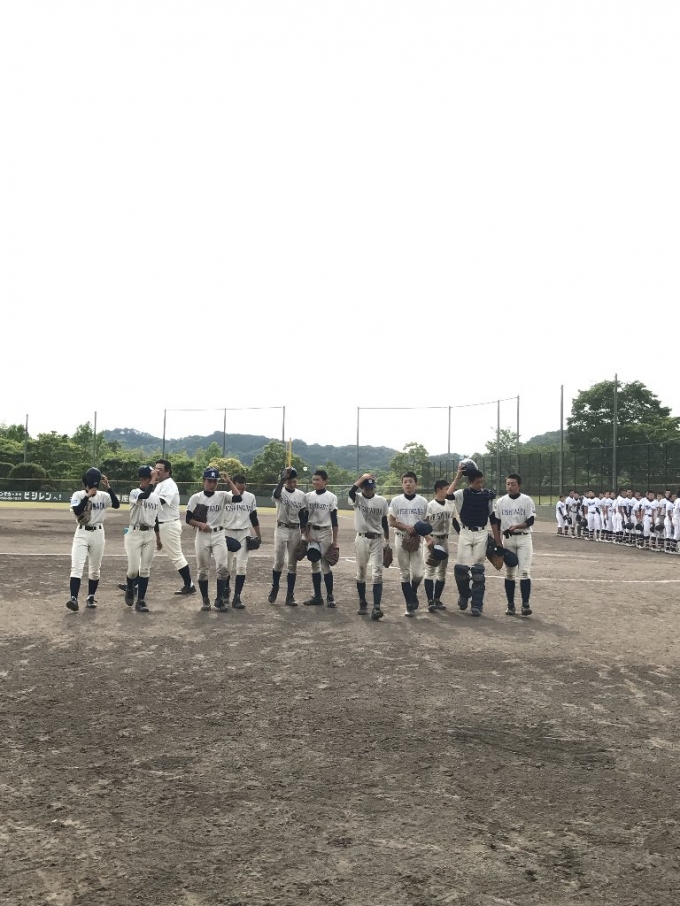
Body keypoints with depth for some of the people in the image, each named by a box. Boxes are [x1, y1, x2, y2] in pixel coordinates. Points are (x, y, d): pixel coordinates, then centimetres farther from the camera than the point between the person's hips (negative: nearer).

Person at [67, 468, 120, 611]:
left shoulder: (103, 496, 1)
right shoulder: (78, 495, -3)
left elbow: (116, 505, -16)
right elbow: (76, 511, -19)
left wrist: (108, 487, -22)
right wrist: (88, 496, -23)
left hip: (98, 534, 2)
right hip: (82, 533, -2)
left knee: (95, 569, 10)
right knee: (76, 567, -13)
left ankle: (90, 597, 22)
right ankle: (73, 598, -19)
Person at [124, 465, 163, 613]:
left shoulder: (156, 496, 10)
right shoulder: (135, 493, -8)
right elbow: (145, 495, -33)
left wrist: (158, 538, 19)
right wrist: (154, 478, -28)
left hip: (150, 535, 5)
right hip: (135, 534, -5)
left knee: (145, 569, 3)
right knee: (133, 569, -7)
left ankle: (140, 601, 9)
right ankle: (130, 590, 25)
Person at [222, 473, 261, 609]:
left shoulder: (250, 497, 1)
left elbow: (254, 518, 10)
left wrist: (258, 535, 13)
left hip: (244, 534, 1)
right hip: (227, 533, -1)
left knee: (241, 566, -5)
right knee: (227, 565, 8)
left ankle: (237, 597, -2)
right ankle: (226, 590, 33)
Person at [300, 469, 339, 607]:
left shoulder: (331, 497, -4)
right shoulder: (308, 496, 4)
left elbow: (334, 520, -4)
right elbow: (304, 518, 7)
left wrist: (335, 541, -6)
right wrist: (307, 535, -2)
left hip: (325, 532, -3)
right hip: (311, 532, 3)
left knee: (325, 565, -5)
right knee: (315, 565, 7)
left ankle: (330, 596, 3)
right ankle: (317, 596, 13)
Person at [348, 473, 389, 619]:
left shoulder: (382, 501, 1)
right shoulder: (357, 499, -4)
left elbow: (384, 522, 10)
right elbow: (351, 491, -29)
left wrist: (387, 540, 9)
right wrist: (363, 477, -22)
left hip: (377, 540, 0)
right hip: (361, 539, 0)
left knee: (377, 573, -9)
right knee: (361, 573, 10)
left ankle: (376, 607, -15)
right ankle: (362, 603, 26)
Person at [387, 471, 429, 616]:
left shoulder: (422, 501, 3)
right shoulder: (396, 501, 1)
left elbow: (425, 522, 7)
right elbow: (391, 521, 1)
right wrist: (406, 527, -14)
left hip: (416, 540, 0)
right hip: (401, 539, 0)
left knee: (417, 574, -6)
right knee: (405, 573, 3)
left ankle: (413, 593, 25)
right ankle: (410, 605, 10)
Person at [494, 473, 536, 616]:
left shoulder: (527, 500, -4)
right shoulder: (500, 501, 3)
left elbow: (531, 521, -8)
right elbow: (496, 523, 6)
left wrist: (517, 526, -24)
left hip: (524, 538, -3)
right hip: (507, 539, 3)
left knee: (525, 571, -10)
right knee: (509, 572, 7)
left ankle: (525, 604, -8)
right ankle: (510, 604, 14)